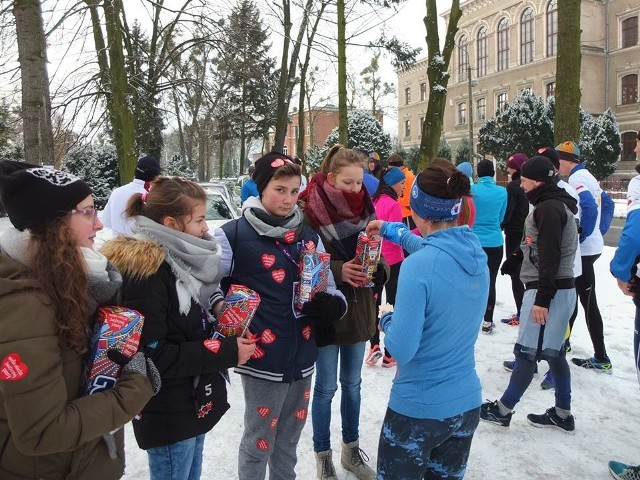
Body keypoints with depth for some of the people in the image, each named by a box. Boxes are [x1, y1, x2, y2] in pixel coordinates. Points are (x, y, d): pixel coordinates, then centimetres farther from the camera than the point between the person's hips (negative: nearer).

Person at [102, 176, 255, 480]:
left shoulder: (179, 260, 5)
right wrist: (225, 352, -23)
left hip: (194, 403, 9)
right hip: (167, 414, -9)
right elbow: (152, 356, -26)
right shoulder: (144, 272, -23)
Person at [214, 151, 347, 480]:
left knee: (289, 439, 23)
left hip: (303, 357, 5)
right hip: (263, 359, -5)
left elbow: (331, 291, 9)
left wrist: (331, 305, -13)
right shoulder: (234, 235, -10)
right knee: (258, 442, 12)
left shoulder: (309, 237, 8)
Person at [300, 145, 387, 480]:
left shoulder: (365, 210, 2)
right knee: (326, 387, 9)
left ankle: (351, 449, 37)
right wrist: (339, 270, -28)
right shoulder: (311, 212, -14)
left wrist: (377, 268, -16)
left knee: (352, 383, 18)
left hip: (358, 310, 5)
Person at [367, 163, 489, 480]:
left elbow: (401, 349, -22)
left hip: (417, 409, -6)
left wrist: (387, 320, -3)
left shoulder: (418, 266, -25)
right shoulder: (476, 253, -5)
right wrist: (392, 230, 27)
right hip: (467, 404, 6)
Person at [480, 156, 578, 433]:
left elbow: (550, 256, -22)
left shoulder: (548, 208, -16)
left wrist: (542, 298, -22)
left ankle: (503, 410, 8)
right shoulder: (555, 204, 16)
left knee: (527, 351, -2)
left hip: (548, 290, -10)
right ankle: (562, 414, 22)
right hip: (558, 289, 10)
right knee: (554, 352, 14)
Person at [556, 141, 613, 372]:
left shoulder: (576, 178, -14)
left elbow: (589, 207, -28)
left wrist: (579, 236, -20)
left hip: (583, 249, -10)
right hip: (591, 246, 10)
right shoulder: (587, 176, 15)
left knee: (588, 302, -2)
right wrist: (599, 230, 20)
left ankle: (601, 358, 5)